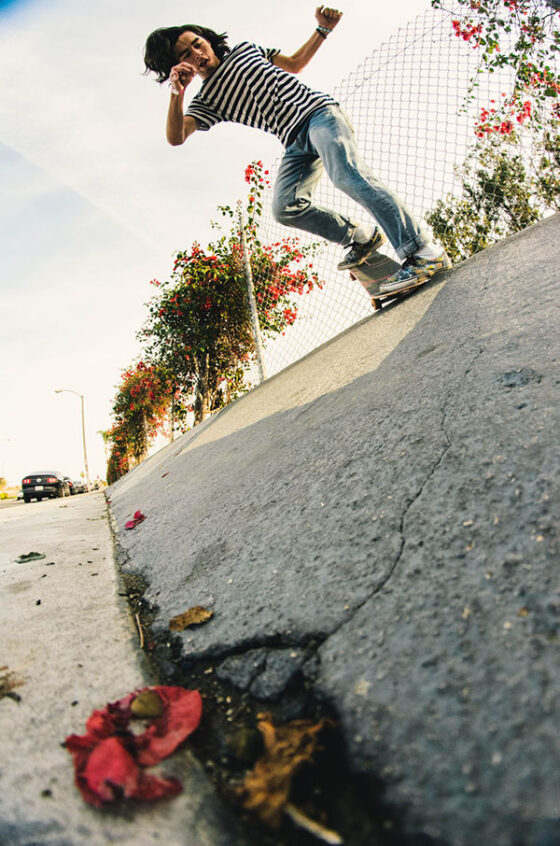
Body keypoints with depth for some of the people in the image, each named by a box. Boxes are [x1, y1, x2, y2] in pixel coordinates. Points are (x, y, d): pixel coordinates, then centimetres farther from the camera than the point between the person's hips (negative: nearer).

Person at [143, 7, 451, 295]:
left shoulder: (244, 49, 18)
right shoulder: (206, 100, 12)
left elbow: (294, 63, 27)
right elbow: (176, 137, -5)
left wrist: (322, 30, 16)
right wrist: (177, 93, -19)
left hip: (318, 112, -3)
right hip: (296, 144, 3)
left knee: (347, 177, -28)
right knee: (285, 206, -20)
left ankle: (426, 254, -33)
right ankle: (362, 236, -2)